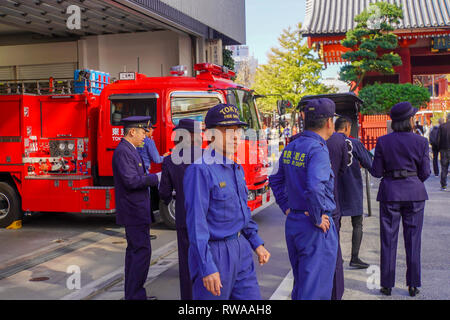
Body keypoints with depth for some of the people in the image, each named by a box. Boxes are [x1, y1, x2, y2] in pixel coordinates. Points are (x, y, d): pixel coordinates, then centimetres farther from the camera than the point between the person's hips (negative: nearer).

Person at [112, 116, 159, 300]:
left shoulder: (129, 150, 16)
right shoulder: (122, 151, -16)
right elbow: (131, 181, -24)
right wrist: (157, 177, -20)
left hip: (135, 211, 11)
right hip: (134, 211, -11)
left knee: (134, 250, 13)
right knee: (142, 250, -9)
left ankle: (131, 293, 20)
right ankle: (135, 294, -3)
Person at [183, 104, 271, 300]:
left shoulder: (237, 168, 10)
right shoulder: (200, 170, -17)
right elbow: (196, 223, -20)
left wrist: (257, 244, 16)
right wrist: (207, 268, -21)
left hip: (241, 249, 8)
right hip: (214, 252, -8)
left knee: (251, 295, 12)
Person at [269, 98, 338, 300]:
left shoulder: (290, 148, 8)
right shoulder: (318, 150, -18)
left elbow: (275, 180, 19)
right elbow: (314, 188, -31)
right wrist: (318, 219, -19)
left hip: (292, 223, 8)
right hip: (316, 230, -8)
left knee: (300, 285, 22)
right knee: (315, 291, 0)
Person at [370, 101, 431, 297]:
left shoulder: (383, 142, -5)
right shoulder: (421, 142, -4)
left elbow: (376, 172, -4)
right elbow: (425, 172, -1)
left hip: (390, 192, 0)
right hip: (414, 193, 0)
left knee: (388, 240, 7)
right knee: (413, 239, 8)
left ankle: (387, 285, 12)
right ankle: (413, 285, 15)